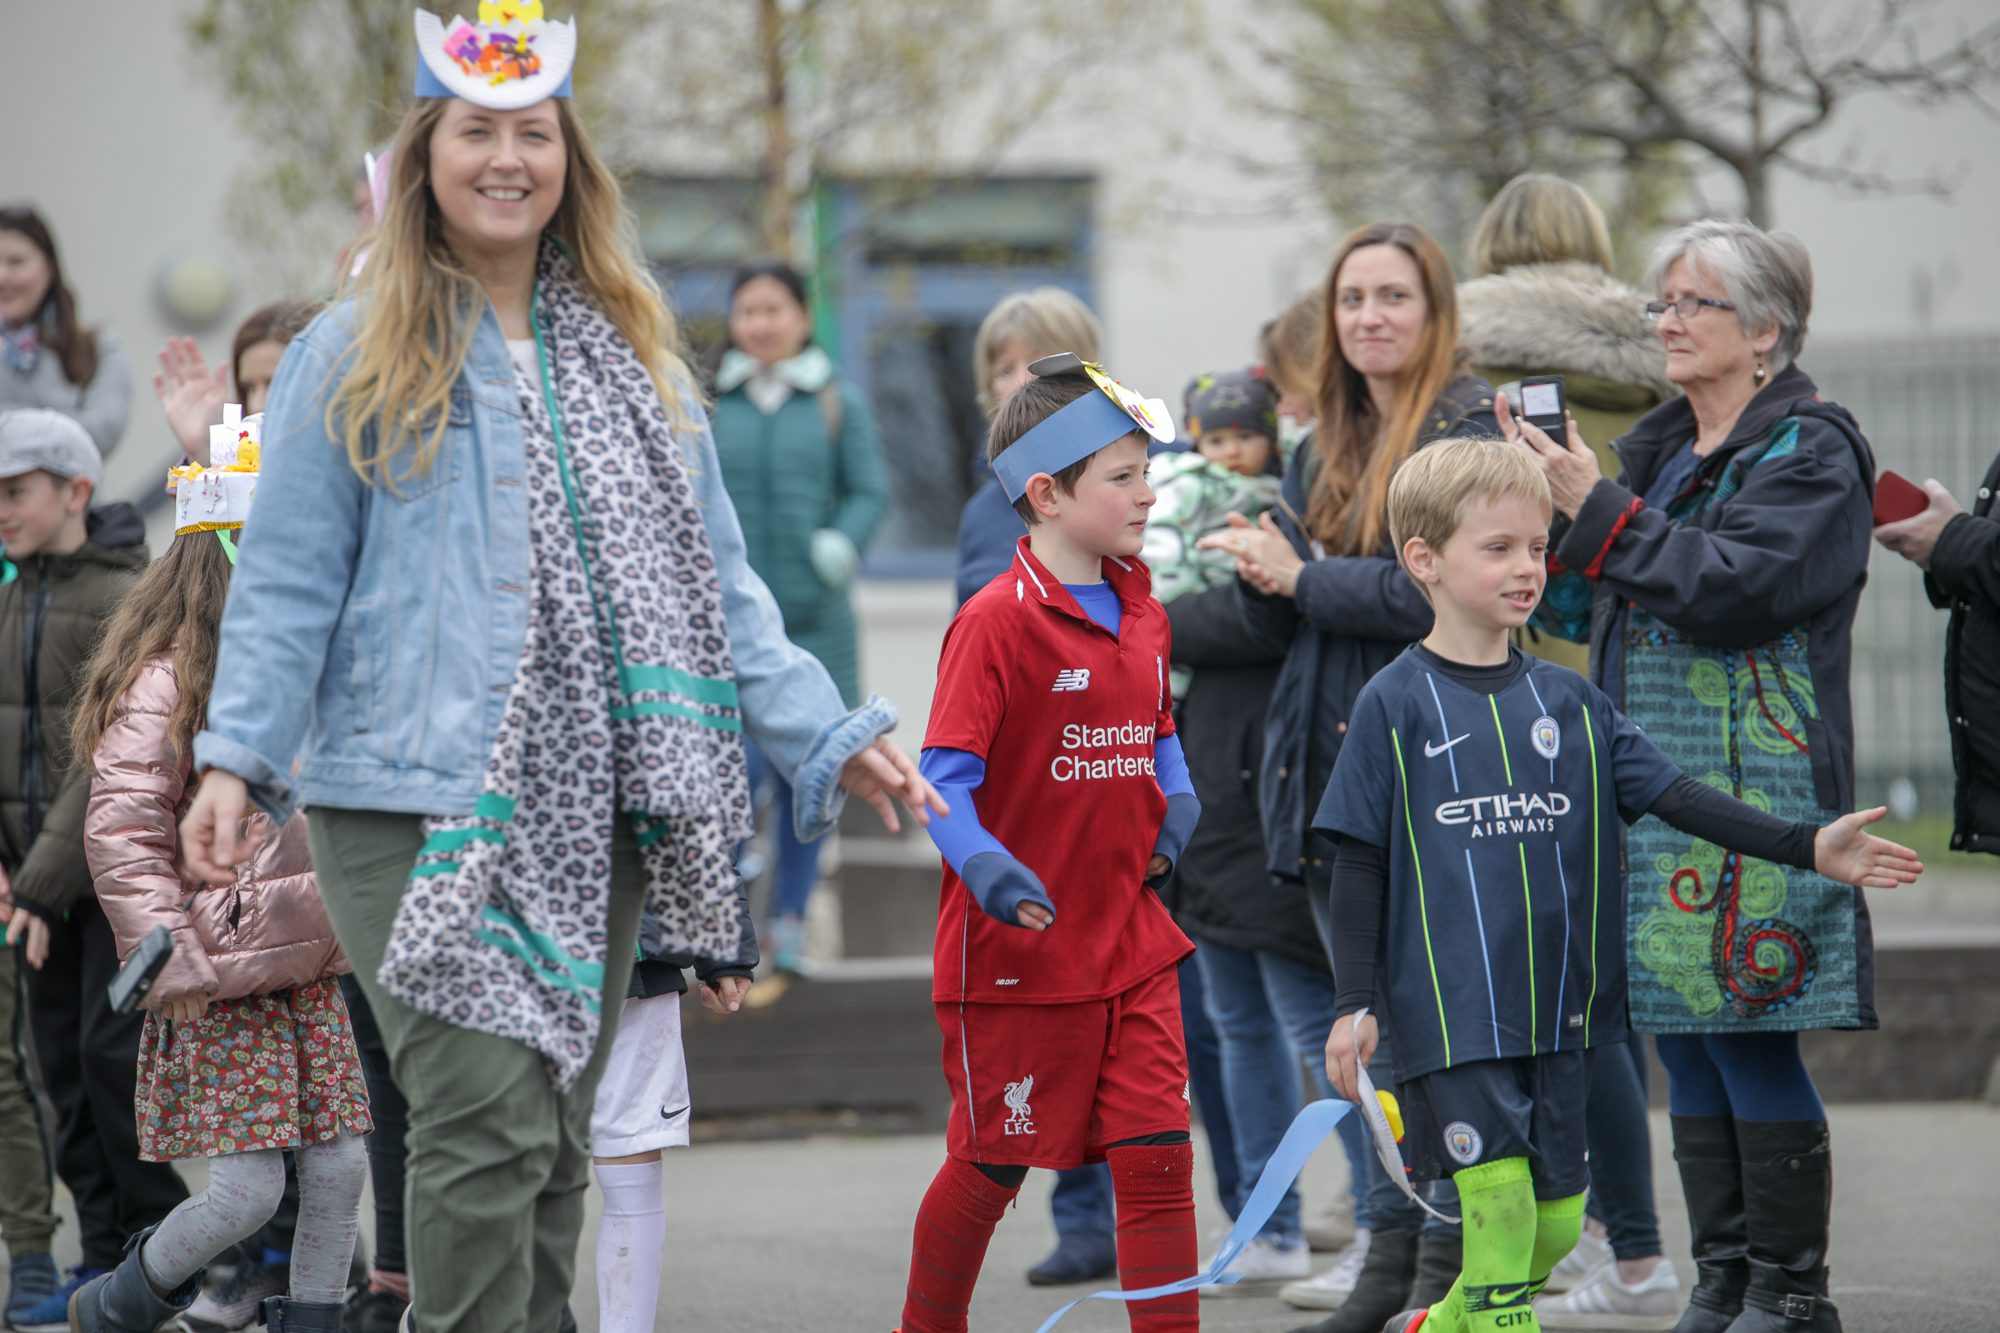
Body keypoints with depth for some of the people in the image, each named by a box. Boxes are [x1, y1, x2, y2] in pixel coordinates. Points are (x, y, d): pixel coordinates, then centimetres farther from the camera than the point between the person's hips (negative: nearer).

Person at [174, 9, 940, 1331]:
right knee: (489, 1122, -16)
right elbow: (291, 578, 0)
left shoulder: (633, 358, 16)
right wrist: (238, 758, -12)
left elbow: (713, 575, 17)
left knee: (556, 1143, 8)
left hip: (590, 812, 5)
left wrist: (827, 732, 8)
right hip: (421, 806, -5)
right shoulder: (355, 357, 2)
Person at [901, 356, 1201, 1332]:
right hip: (1014, 951, -6)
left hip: (1130, 944, 6)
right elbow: (943, 778, -18)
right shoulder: (995, 622, -15)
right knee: (990, 1165, 8)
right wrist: (985, 867, -34)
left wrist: (1177, 803, 5)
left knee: (1157, 1157, -2)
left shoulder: (1143, 615, 8)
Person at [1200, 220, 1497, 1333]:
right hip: (1328, 757, 7)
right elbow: (1281, 624, 18)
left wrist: (1303, 576, -12)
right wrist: (1263, 572, -4)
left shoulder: (1472, 427, -6)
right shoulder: (1325, 449, 17)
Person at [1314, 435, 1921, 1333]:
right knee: (1498, 1197, -14)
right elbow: (1360, 864, -2)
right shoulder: (1395, 706, -3)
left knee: (1554, 1219, 8)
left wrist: (1806, 847, -3)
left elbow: (1673, 795, 6)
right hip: (1450, 1011, -5)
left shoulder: (1567, 703, 9)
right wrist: (1354, 1004, -6)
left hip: (1558, 1006, 5)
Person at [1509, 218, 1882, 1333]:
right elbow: (1592, 609, 21)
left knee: (1752, 1041, -7)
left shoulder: (1808, 452, -5)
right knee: (1685, 1042, 9)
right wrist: (1549, 505, 4)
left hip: (1753, 796, -8)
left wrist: (1597, 512, -19)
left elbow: (1736, 589, -19)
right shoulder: (1660, 447, 18)